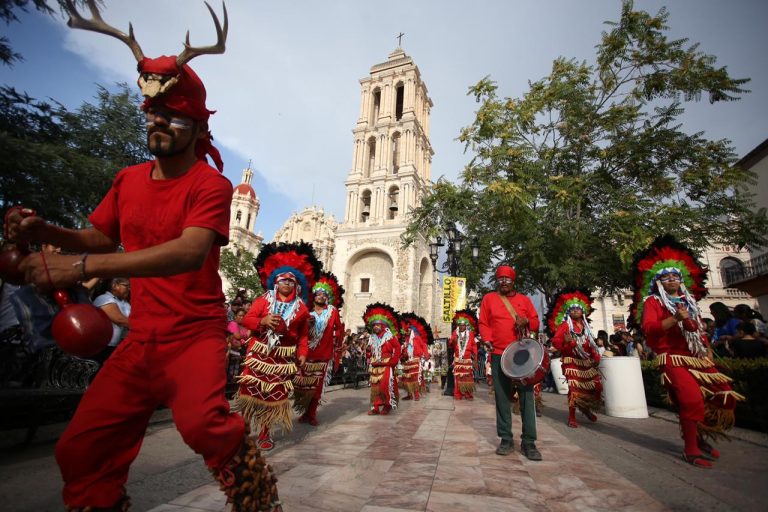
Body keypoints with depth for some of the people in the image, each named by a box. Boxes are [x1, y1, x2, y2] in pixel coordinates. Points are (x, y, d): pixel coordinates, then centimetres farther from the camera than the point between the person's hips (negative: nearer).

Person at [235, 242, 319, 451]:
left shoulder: (301, 307, 4)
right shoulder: (263, 299, 3)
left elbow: (303, 334, 6)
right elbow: (247, 320, -2)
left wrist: (302, 353, -2)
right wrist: (262, 321, -20)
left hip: (284, 356, 1)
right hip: (260, 352, 0)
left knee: (274, 393, 5)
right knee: (251, 389, 1)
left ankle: (265, 432, 20)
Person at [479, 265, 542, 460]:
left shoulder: (524, 299, 12)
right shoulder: (488, 299, 8)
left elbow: (536, 323, 13)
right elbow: (483, 324, 6)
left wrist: (527, 321, -9)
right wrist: (487, 341, -10)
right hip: (499, 355, -1)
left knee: (527, 397, -1)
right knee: (502, 398, 4)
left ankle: (528, 442, 8)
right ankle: (506, 439, 15)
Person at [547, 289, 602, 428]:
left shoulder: (585, 325, 15)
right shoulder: (565, 325, -5)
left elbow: (591, 343, 18)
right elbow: (555, 341, -14)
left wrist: (596, 356, 8)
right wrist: (566, 342, -33)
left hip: (587, 361, 6)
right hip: (572, 360, -6)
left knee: (596, 385, 5)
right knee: (574, 387, -11)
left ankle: (586, 407, 32)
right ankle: (571, 417, 1)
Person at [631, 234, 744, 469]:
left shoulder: (689, 301, 20)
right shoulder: (653, 301, -2)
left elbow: (700, 329, 28)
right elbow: (649, 329, -17)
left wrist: (708, 348, 14)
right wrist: (676, 319, -27)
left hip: (699, 359, 8)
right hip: (674, 359, -8)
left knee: (725, 398, 5)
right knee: (693, 400, -21)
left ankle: (701, 438, 24)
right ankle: (691, 449, -5)